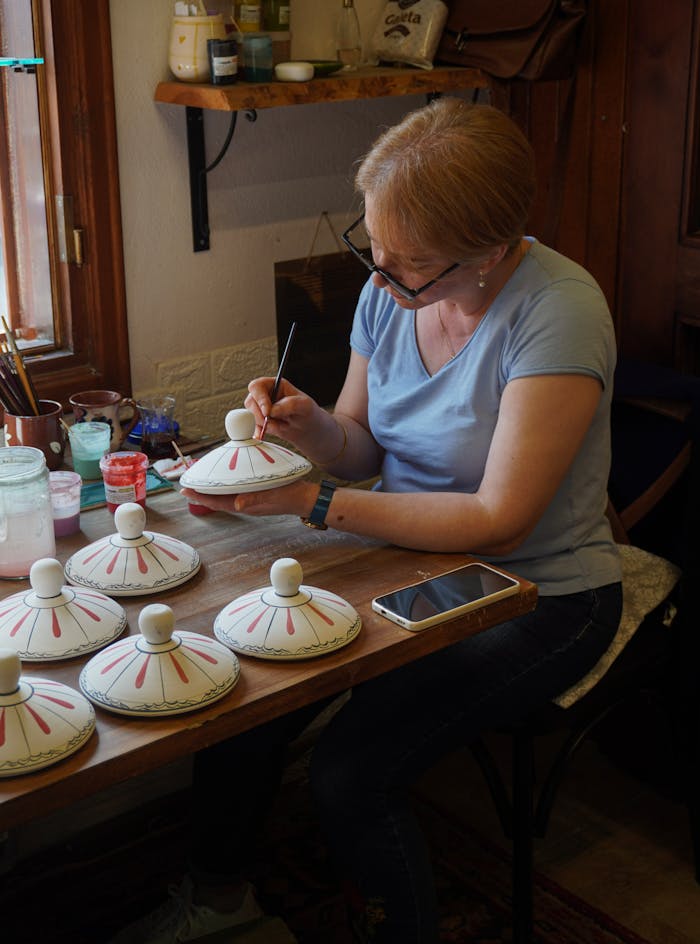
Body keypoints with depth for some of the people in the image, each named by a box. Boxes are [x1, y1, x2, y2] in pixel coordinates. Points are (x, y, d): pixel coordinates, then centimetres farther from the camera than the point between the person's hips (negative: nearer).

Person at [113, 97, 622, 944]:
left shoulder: (558, 312, -24)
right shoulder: (388, 290, -3)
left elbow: (500, 522, -25)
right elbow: (363, 449, 8)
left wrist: (314, 504, -27)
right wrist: (309, 425, -16)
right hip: (414, 551, 6)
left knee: (350, 768, -22)